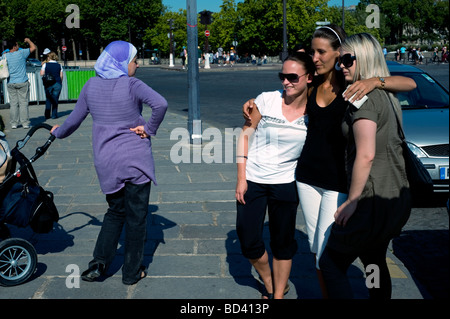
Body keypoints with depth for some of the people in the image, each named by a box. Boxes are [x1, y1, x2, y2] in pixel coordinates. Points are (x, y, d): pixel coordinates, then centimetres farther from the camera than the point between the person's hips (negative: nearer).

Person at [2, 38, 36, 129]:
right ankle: (25, 123, 1)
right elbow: (33, 47, 0)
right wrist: (28, 40, 18)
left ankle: (14, 123, 7)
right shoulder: (21, 53, -9)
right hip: (22, 83, -3)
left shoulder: (5, 56, 2)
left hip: (10, 83, 3)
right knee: (23, 103, 0)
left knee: (13, 104, 6)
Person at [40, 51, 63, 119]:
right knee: (55, 99, 4)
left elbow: (42, 74, -2)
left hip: (48, 84, 0)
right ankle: (54, 115, 2)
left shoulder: (45, 64, -2)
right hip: (57, 84, 0)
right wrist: (60, 83, 16)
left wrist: (42, 66, 11)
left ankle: (47, 115, 8)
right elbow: (61, 76, 2)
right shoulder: (59, 65, 3)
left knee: (48, 99, 12)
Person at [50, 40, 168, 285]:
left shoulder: (91, 86, 4)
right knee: (136, 216, 9)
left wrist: (58, 132, 30)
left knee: (115, 212, 22)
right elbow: (160, 104, -25)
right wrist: (150, 129, -12)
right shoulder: (131, 84, -9)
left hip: (106, 163, 4)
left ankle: (99, 263, 11)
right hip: (136, 160, -4)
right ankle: (132, 272, 18)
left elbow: (74, 120, 11)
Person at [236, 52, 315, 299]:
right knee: (248, 242, 4)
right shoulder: (267, 100, -7)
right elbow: (246, 135, -2)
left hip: (285, 184, 0)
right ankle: (269, 285, 32)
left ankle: (278, 294, 29)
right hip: (252, 180, 0)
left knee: (283, 244, 10)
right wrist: (241, 178, -5)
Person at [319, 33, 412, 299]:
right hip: (399, 198, 10)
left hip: (374, 201, -9)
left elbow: (366, 155, -23)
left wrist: (352, 201, -17)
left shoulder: (364, 97, -16)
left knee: (331, 263, 3)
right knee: (375, 262, 23)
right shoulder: (389, 96, 13)